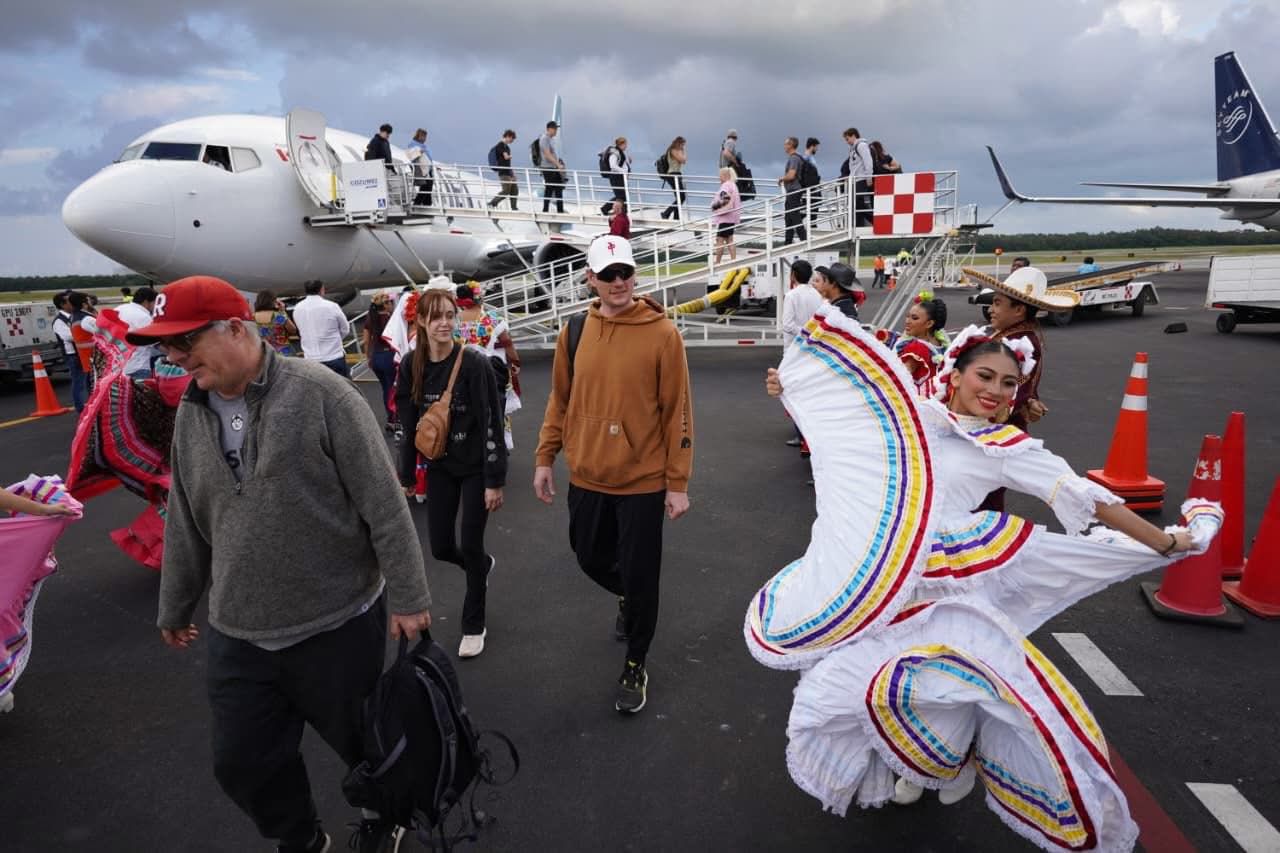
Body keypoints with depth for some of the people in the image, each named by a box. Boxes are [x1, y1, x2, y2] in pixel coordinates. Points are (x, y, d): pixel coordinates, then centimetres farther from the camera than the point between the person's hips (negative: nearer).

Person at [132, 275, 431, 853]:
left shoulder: (320, 394, -17)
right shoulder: (191, 412, 4)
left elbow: (385, 506, -15)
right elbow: (184, 526, 15)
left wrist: (408, 597, -13)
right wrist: (174, 608, 22)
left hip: (338, 626, -5)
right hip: (236, 637, 6)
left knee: (365, 744, 14)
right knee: (241, 764, 15)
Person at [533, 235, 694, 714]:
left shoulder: (662, 333, -11)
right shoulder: (574, 332, 0)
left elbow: (677, 410, -10)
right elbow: (560, 400, 10)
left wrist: (678, 483, -10)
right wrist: (545, 459, 8)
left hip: (643, 480, -4)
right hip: (587, 477, 4)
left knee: (640, 577, 6)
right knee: (591, 559, 21)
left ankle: (635, 667, 29)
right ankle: (629, 599, 54)